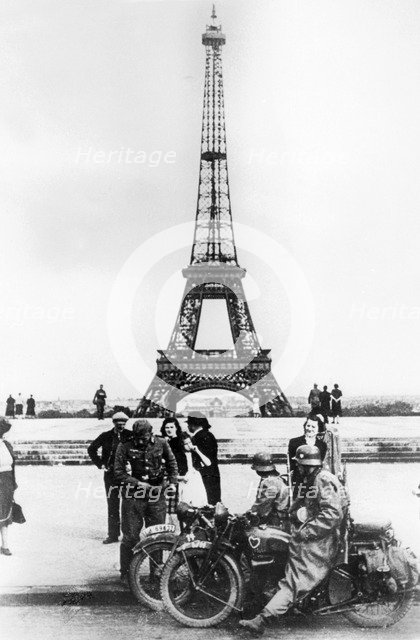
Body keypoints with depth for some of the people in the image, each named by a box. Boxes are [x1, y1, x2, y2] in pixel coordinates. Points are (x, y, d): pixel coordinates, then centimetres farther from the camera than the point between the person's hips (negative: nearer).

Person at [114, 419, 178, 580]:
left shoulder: (161, 444, 1)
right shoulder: (125, 447, -5)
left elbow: (172, 463, 17)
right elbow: (118, 471, -5)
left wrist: (172, 482, 4)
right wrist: (138, 483, -14)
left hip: (157, 494, 2)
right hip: (134, 496, -2)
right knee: (130, 537, -1)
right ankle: (126, 573, 10)